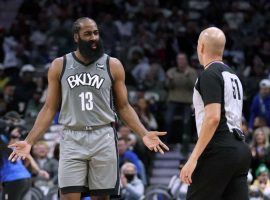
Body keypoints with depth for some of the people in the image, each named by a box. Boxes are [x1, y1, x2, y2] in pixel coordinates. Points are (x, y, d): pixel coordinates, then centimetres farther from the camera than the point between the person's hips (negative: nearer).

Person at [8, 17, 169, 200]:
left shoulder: (113, 65, 4)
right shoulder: (59, 66, 6)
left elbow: (123, 106, 8)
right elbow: (50, 108, 8)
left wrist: (144, 134, -7)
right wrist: (29, 141, -1)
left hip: (103, 139, 0)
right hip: (72, 139, 0)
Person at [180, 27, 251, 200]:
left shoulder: (210, 74, -7)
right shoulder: (233, 75, 22)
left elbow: (213, 118, -18)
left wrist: (193, 158, -20)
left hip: (219, 151, -9)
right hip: (241, 150, 9)